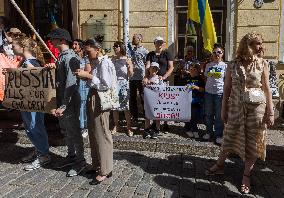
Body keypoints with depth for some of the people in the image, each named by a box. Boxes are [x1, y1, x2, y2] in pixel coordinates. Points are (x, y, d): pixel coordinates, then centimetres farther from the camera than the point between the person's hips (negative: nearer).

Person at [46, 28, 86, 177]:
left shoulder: (70, 58, -18)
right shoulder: (62, 56, 11)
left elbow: (71, 83, -24)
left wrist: (64, 105, -25)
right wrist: (54, 66, 7)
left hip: (70, 100, -10)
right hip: (61, 99, 10)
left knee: (73, 130, 1)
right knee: (65, 129, 19)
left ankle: (80, 161, 17)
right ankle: (71, 155, 36)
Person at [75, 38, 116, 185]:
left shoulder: (104, 63, -14)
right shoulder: (96, 62, 13)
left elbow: (106, 85, -21)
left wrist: (88, 76, -19)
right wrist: (85, 76, 2)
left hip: (100, 100, -10)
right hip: (93, 99, 10)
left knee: (101, 134, -1)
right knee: (93, 133, 16)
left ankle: (105, 170, 12)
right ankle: (97, 165, 32)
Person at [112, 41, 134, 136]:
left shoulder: (127, 60, 0)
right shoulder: (112, 59, 9)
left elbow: (130, 75, -3)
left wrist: (129, 67, -20)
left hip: (123, 84, -3)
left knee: (126, 106, -2)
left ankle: (129, 127, 7)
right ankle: (116, 125, 22)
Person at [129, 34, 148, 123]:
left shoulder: (144, 51, -3)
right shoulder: (131, 50, 15)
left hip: (141, 78, -6)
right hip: (131, 78, 6)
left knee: (143, 98, 0)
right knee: (132, 98, 11)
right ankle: (134, 117, 23)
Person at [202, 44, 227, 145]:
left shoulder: (224, 66, 1)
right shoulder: (208, 65, 9)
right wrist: (205, 88, 6)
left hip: (220, 92, -3)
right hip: (208, 92, 3)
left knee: (219, 115, 3)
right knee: (208, 114, 10)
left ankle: (218, 135, 14)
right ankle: (209, 132, 24)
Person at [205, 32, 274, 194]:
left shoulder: (263, 64, 1)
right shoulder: (233, 65, 1)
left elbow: (266, 88, 0)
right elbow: (227, 88, 4)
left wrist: (270, 112, -4)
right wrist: (224, 109, 4)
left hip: (256, 107, 0)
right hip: (236, 107, 0)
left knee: (253, 141, 6)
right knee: (229, 136, 10)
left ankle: (246, 176, 22)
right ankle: (220, 165, 31)